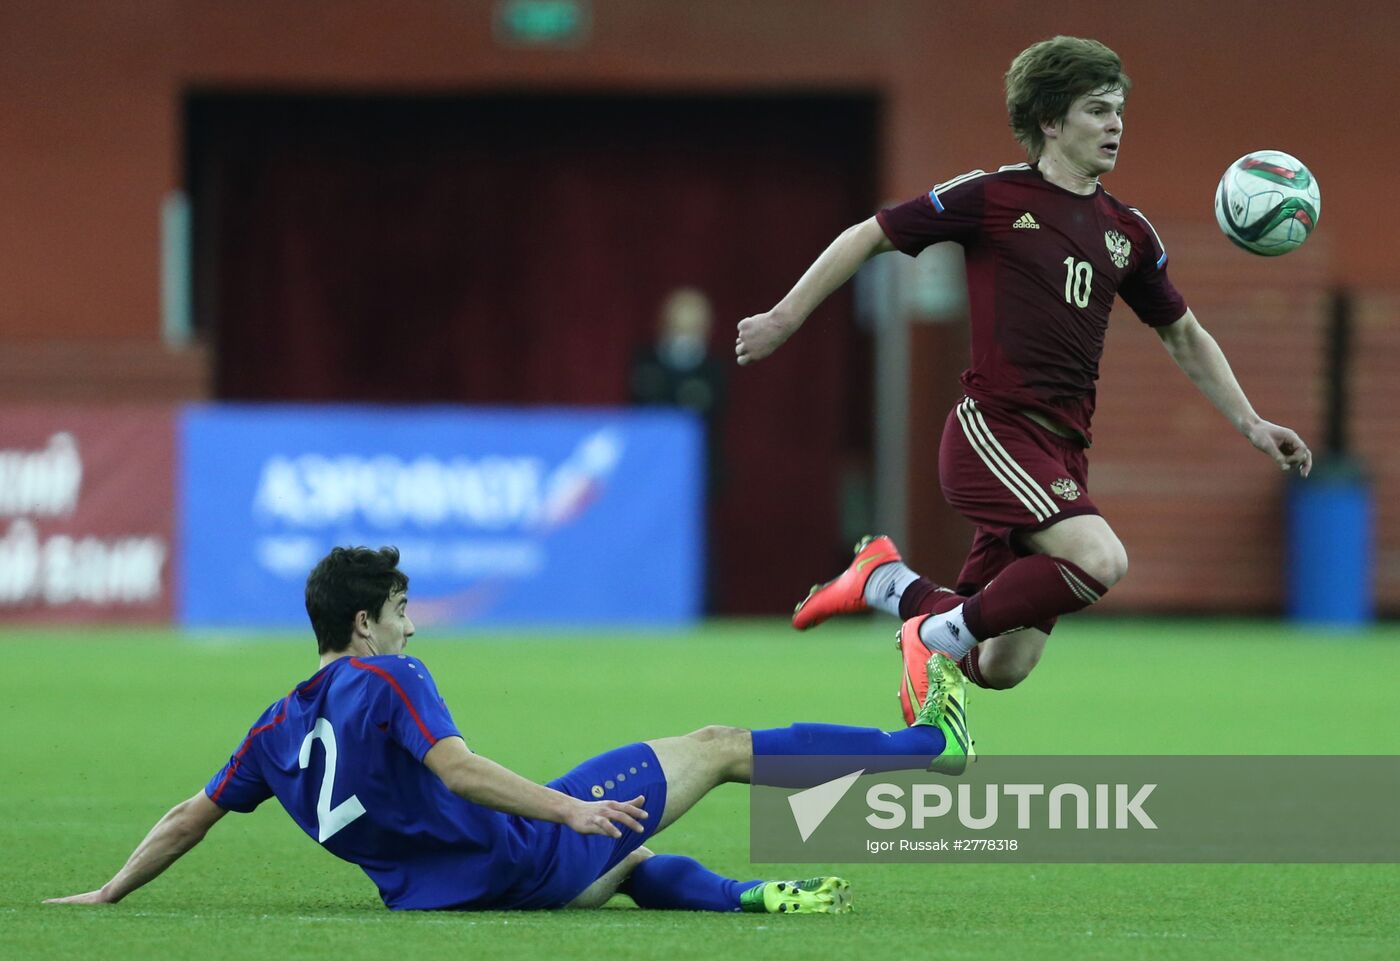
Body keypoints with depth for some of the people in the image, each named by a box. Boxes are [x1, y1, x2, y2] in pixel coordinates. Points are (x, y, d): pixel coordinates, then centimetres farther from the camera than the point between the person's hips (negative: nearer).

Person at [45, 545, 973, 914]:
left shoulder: (280, 729, 8)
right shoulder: (389, 679, -13)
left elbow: (190, 817, 11)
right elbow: (458, 770, -27)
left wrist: (110, 892, 21)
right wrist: (570, 809, -30)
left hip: (453, 891, 7)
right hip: (524, 858, -7)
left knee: (635, 862, 37)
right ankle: (931, 743, 12)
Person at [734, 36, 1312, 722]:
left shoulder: (1128, 232, 14)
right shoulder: (993, 197, -3)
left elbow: (1183, 336, 26)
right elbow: (870, 237, 5)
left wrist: (1250, 423, 17)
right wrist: (785, 319, 6)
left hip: (1061, 450, 7)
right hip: (993, 429, -7)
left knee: (1001, 669, 4)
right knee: (1100, 558, -30)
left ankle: (889, 581, 29)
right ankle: (940, 633, -12)